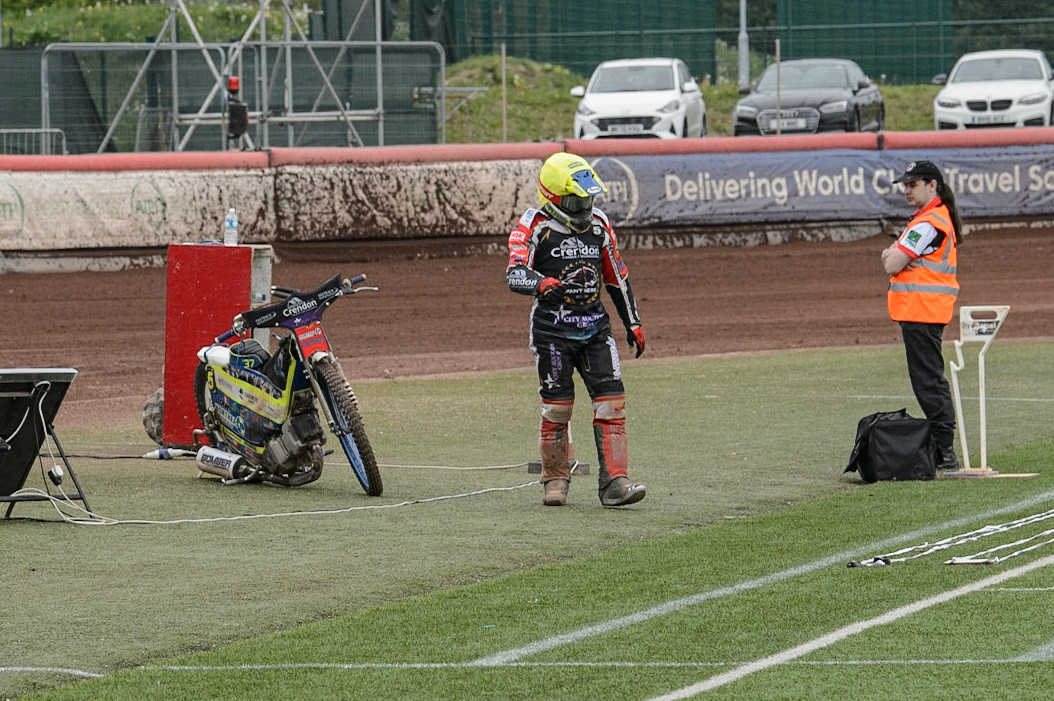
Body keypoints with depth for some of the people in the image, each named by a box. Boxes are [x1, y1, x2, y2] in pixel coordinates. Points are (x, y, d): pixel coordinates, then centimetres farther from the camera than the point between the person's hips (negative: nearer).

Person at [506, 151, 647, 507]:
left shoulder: (598, 224, 9)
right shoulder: (534, 225, -7)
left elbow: (617, 276, 18)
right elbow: (515, 273, -21)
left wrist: (633, 323, 18)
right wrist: (540, 282, -42)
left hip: (594, 327, 4)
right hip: (551, 328, -4)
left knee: (611, 402, -7)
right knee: (556, 407, 0)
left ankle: (614, 482, -8)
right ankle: (555, 480, 16)